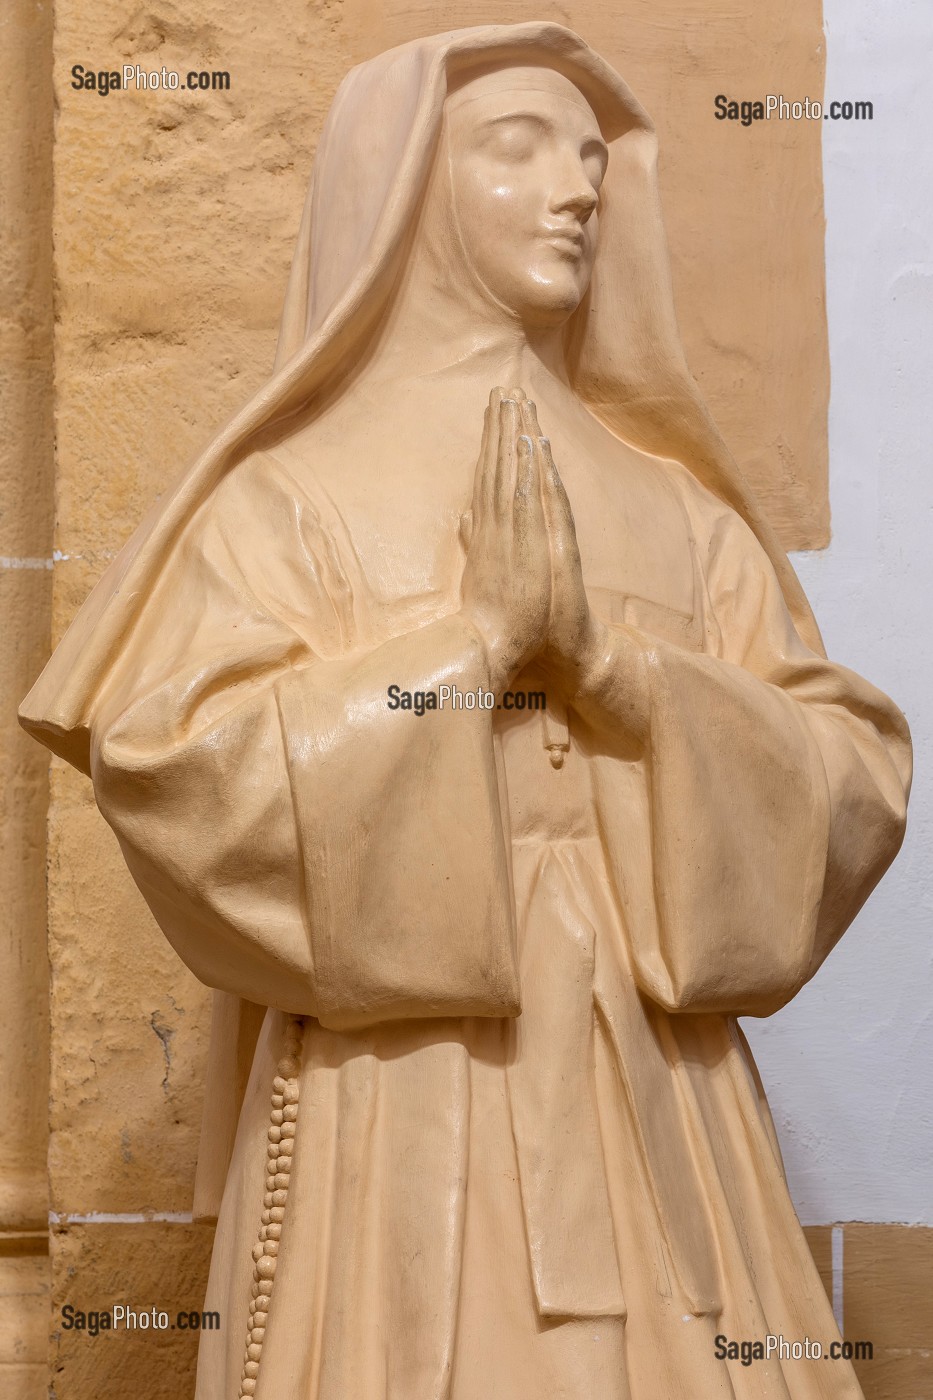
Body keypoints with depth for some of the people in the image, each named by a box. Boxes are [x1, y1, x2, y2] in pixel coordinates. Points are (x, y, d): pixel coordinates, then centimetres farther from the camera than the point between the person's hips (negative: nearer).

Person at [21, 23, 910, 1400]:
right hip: (402, 1127, -3)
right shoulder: (288, 498, -1)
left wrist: (606, 649, -13)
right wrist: (476, 631, -15)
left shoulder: (675, 507, 8)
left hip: (654, 1117, 4)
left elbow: (851, 786, 1)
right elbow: (174, 775, -14)